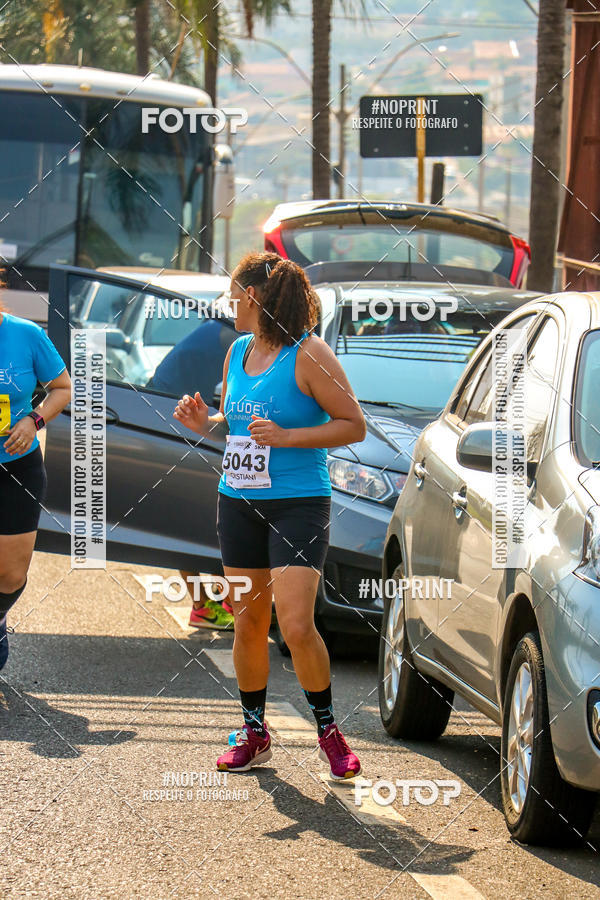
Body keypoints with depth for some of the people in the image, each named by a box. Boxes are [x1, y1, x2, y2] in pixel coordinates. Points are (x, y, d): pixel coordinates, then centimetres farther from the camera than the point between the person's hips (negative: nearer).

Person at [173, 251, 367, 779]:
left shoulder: (307, 354, -11)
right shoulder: (238, 352, 12)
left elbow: (354, 426, -11)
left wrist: (285, 437, -19)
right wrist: (204, 424, 6)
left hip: (299, 503, -7)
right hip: (239, 500, 7)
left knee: (296, 626, -15)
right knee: (248, 623, 10)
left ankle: (328, 729, 3)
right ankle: (254, 734, 21)